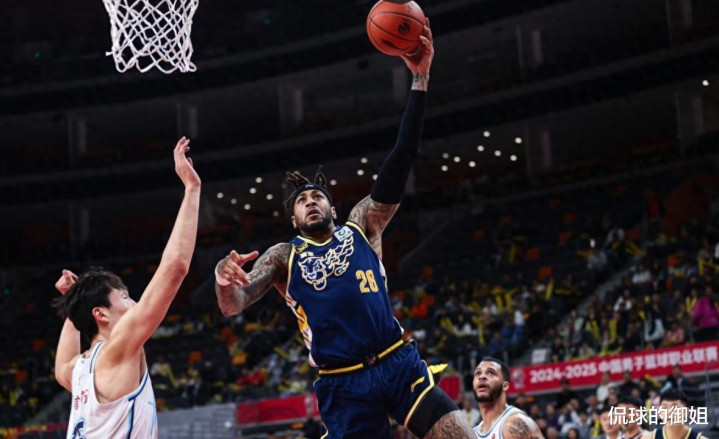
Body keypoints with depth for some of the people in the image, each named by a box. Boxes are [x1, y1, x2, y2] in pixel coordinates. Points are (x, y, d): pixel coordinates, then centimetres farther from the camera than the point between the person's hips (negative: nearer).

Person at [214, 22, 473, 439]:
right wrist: (224, 280, -28)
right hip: (343, 386, 0)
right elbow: (233, 307, -2)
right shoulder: (284, 257, 13)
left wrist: (419, 81, -6)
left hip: (399, 363, 0)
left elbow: (402, 158, 3)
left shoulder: (363, 225, 12)